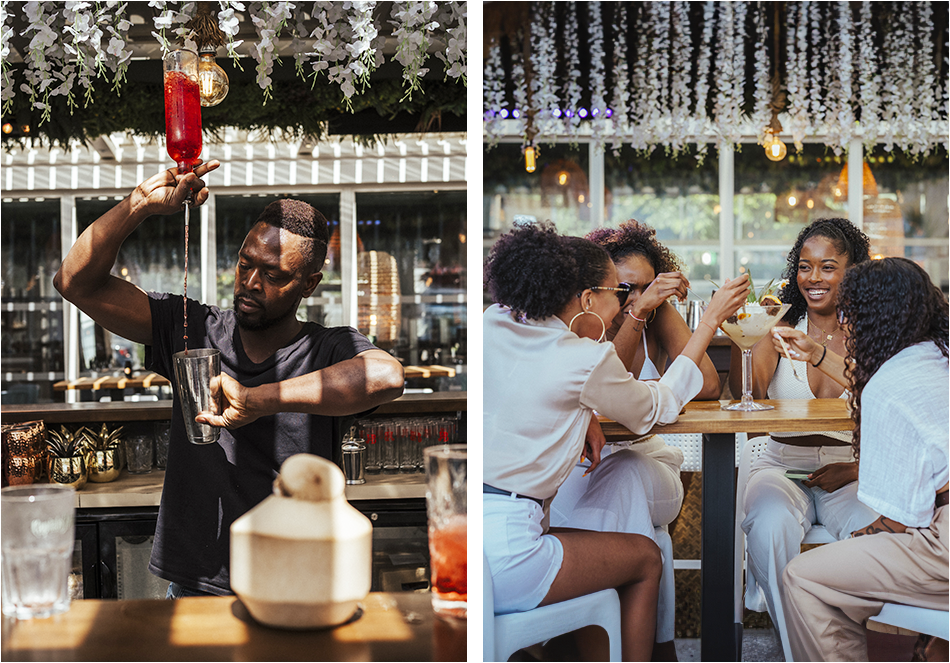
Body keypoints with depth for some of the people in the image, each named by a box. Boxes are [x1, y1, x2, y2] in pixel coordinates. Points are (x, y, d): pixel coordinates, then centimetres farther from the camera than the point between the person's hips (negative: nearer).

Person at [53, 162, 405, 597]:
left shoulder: (330, 352, -5)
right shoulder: (194, 330, 5)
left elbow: (386, 376, -30)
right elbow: (77, 282, 3)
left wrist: (255, 399, -30)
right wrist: (139, 204, -12)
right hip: (191, 586, 3)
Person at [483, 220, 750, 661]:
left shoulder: (493, 323, 10)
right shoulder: (587, 361, -9)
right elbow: (659, 407, 11)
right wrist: (712, 319, 17)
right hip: (500, 555, -7)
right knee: (646, 558, 18)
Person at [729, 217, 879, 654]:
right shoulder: (781, 328, 5)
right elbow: (749, 391, -15)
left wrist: (857, 468, -15)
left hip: (847, 475, 0)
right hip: (782, 467, 0)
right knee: (770, 525, -33)